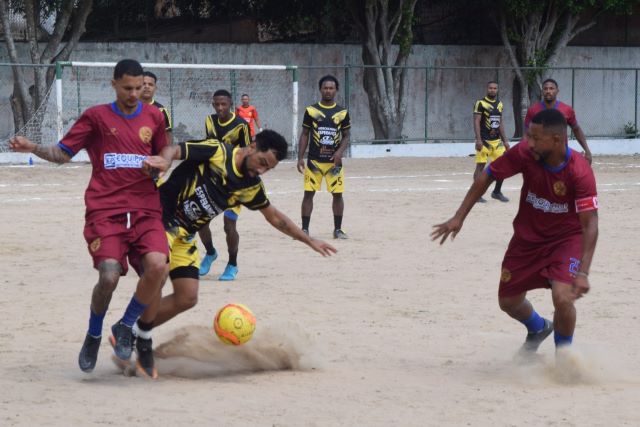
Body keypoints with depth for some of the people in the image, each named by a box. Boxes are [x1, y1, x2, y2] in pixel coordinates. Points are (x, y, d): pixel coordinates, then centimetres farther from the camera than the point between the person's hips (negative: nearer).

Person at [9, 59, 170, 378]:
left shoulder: (153, 117, 11)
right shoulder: (96, 117, 5)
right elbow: (62, 153, 7)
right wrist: (33, 148, -10)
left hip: (145, 210, 2)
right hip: (105, 211, -2)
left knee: (157, 267, -23)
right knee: (109, 276, -22)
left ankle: (126, 328, 3)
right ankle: (93, 336, 8)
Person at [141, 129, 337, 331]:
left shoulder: (251, 187, 5)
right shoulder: (217, 151, -13)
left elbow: (275, 217, 19)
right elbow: (173, 150, -19)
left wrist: (309, 241, 19)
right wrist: (164, 161, -43)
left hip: (184, 236, 7)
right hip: (162, 219, -7)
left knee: (187, 298, 1)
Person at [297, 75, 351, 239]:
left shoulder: (342, 112, 3)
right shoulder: (311, 110, 1)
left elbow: (346, 136, 8)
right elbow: (304, 135, 4)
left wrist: (340, 151, -11)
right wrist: (300, 158, -2)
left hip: (334, 161, 1)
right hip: (314, 160, -1)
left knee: (337, 194, 1)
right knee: (309, 193, -2)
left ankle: (338, 229, 12)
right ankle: (304, 229, 4)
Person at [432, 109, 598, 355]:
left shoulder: (580, 171, -30)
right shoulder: (524, 153, -21)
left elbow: (590, 224, -30)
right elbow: (487, 176, -7)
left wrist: (583, 273, -38)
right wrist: (459, 218, -7)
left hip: (567, 238, -4)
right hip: (527, 237, 4)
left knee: (563, 297, -25)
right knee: (508, 302, 14)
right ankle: (538, 330, 50)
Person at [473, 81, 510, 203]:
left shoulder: (499, 104, 13)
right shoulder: (480, 103, -8)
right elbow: (476, 122, -13)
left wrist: (505, 140, 14)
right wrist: (478, 139, -21)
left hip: (497, 140, 7)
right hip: (484, 141, -6)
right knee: (480, 166, -4)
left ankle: (497, 192, 16)